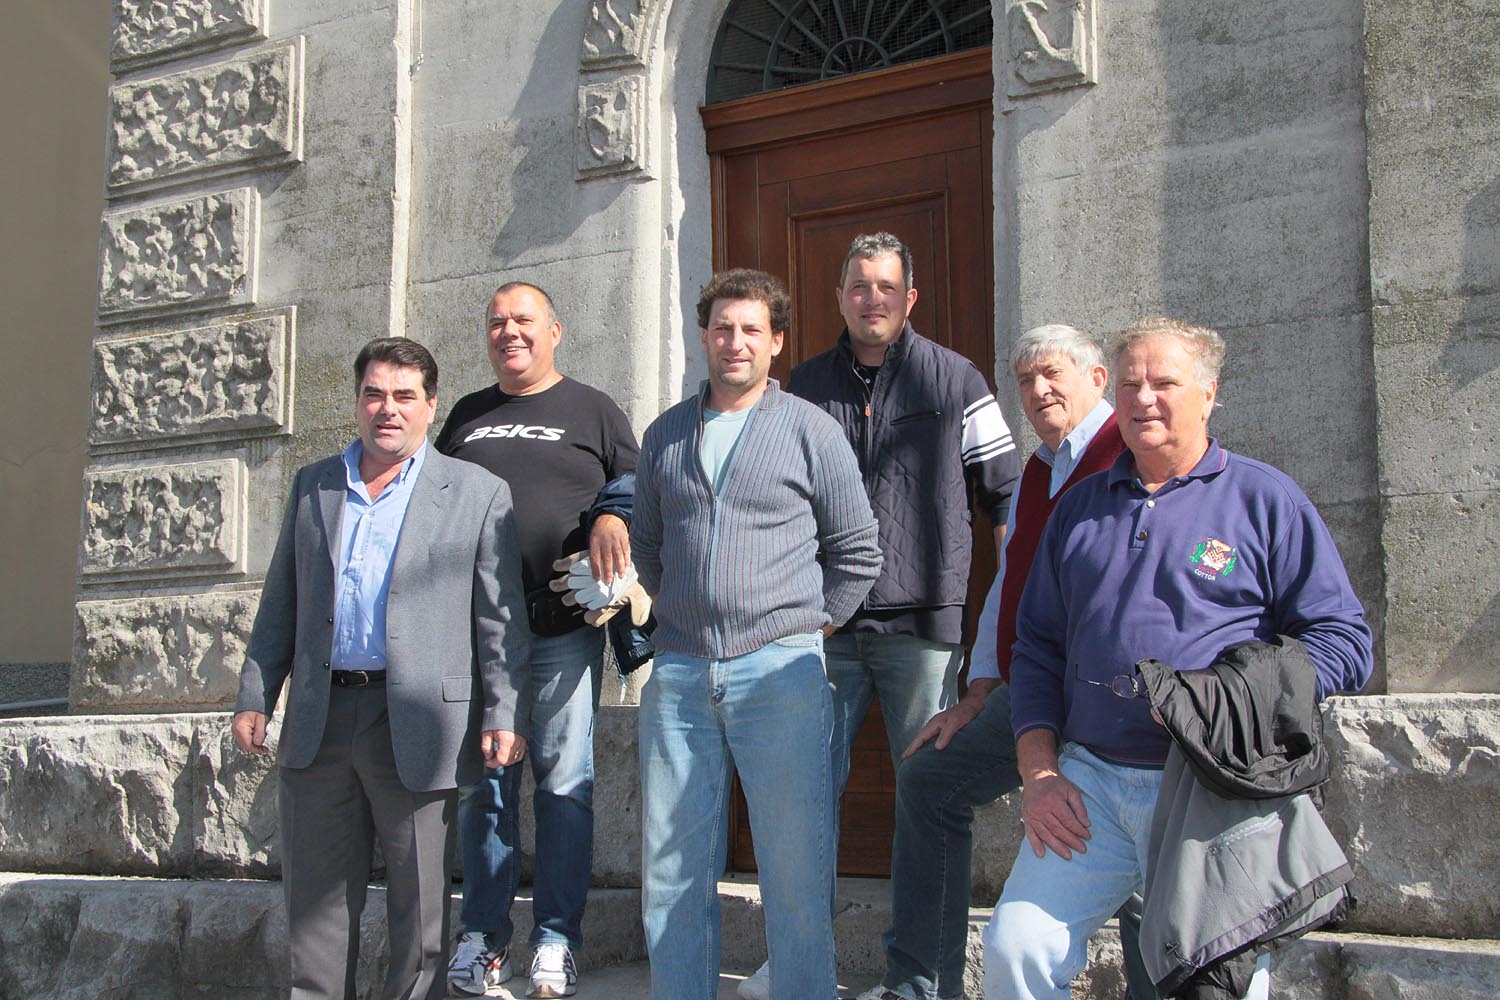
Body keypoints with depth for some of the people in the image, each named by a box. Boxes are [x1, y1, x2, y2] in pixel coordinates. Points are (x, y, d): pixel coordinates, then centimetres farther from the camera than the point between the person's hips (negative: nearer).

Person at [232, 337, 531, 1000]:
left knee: (419, 901, 5)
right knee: (315, 897, 10)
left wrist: (505, 715, -8)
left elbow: (501, 618, -1)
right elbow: (280, 603, 16)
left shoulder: (478, 494, 2)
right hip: (318, 722, 4)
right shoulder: (312, 486, 14)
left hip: (415, 727, -3)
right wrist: (255, 697, 10)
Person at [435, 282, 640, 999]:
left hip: (564, 628, -3)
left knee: (564, 783, 1)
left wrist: (614, 516, -14)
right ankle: (483, 933, 16)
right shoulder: (465, 418, 19)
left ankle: (556, 939, 11)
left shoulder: (593, 410, 9)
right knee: (484, 783, 6)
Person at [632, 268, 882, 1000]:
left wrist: (805, 627, 4)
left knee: (796, 870, 0)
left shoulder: (810, 430, 2)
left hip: (779, 670, -3)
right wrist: (681, 616, 14)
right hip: (678, 673, 4)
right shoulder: (666, 434, 13)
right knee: (672, 867, 8)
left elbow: (856, 553, 5)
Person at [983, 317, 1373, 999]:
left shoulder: (1265, 499, 5)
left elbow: (1341, 638, 0)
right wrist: (1038, 772, 4)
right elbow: (1037, 648, 17)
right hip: (1089, 779, 3)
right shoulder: (1079, 508, 17)